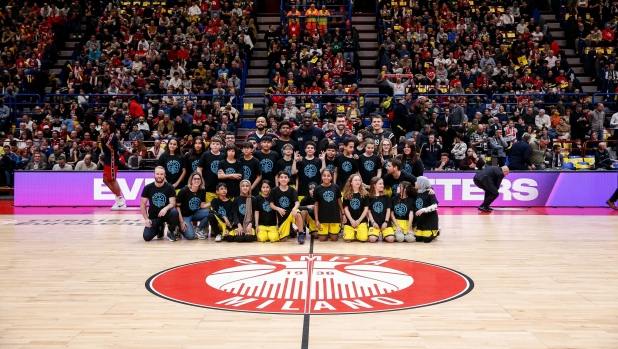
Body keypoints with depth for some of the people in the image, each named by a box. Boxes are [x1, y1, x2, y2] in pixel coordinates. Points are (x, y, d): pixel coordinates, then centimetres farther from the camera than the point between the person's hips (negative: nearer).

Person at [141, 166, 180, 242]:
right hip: (153, 216, 1)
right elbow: (142, 204, 0)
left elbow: (173, 203, -14)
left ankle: (170, 232, -7)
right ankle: (159, 228, 17)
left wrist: (166, 209, -37)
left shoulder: (170, 187, -9)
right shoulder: (148, 188, -5)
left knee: (174, 213, -36)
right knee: (147, 237, -19)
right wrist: (146, 219, -9)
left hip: (166, 213, -1)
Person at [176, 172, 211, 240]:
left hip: (195, 213, 4)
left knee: (209, 212, -25)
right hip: (185, 215, -4)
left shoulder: (202, 191, -5)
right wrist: (181, 221, -18)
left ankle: (198, 230, -4)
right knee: (190, 236, -24)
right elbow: (177, 206, -13)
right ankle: (181, 228, 10)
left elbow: (202, 206, -1)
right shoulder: (184, 190, -17)